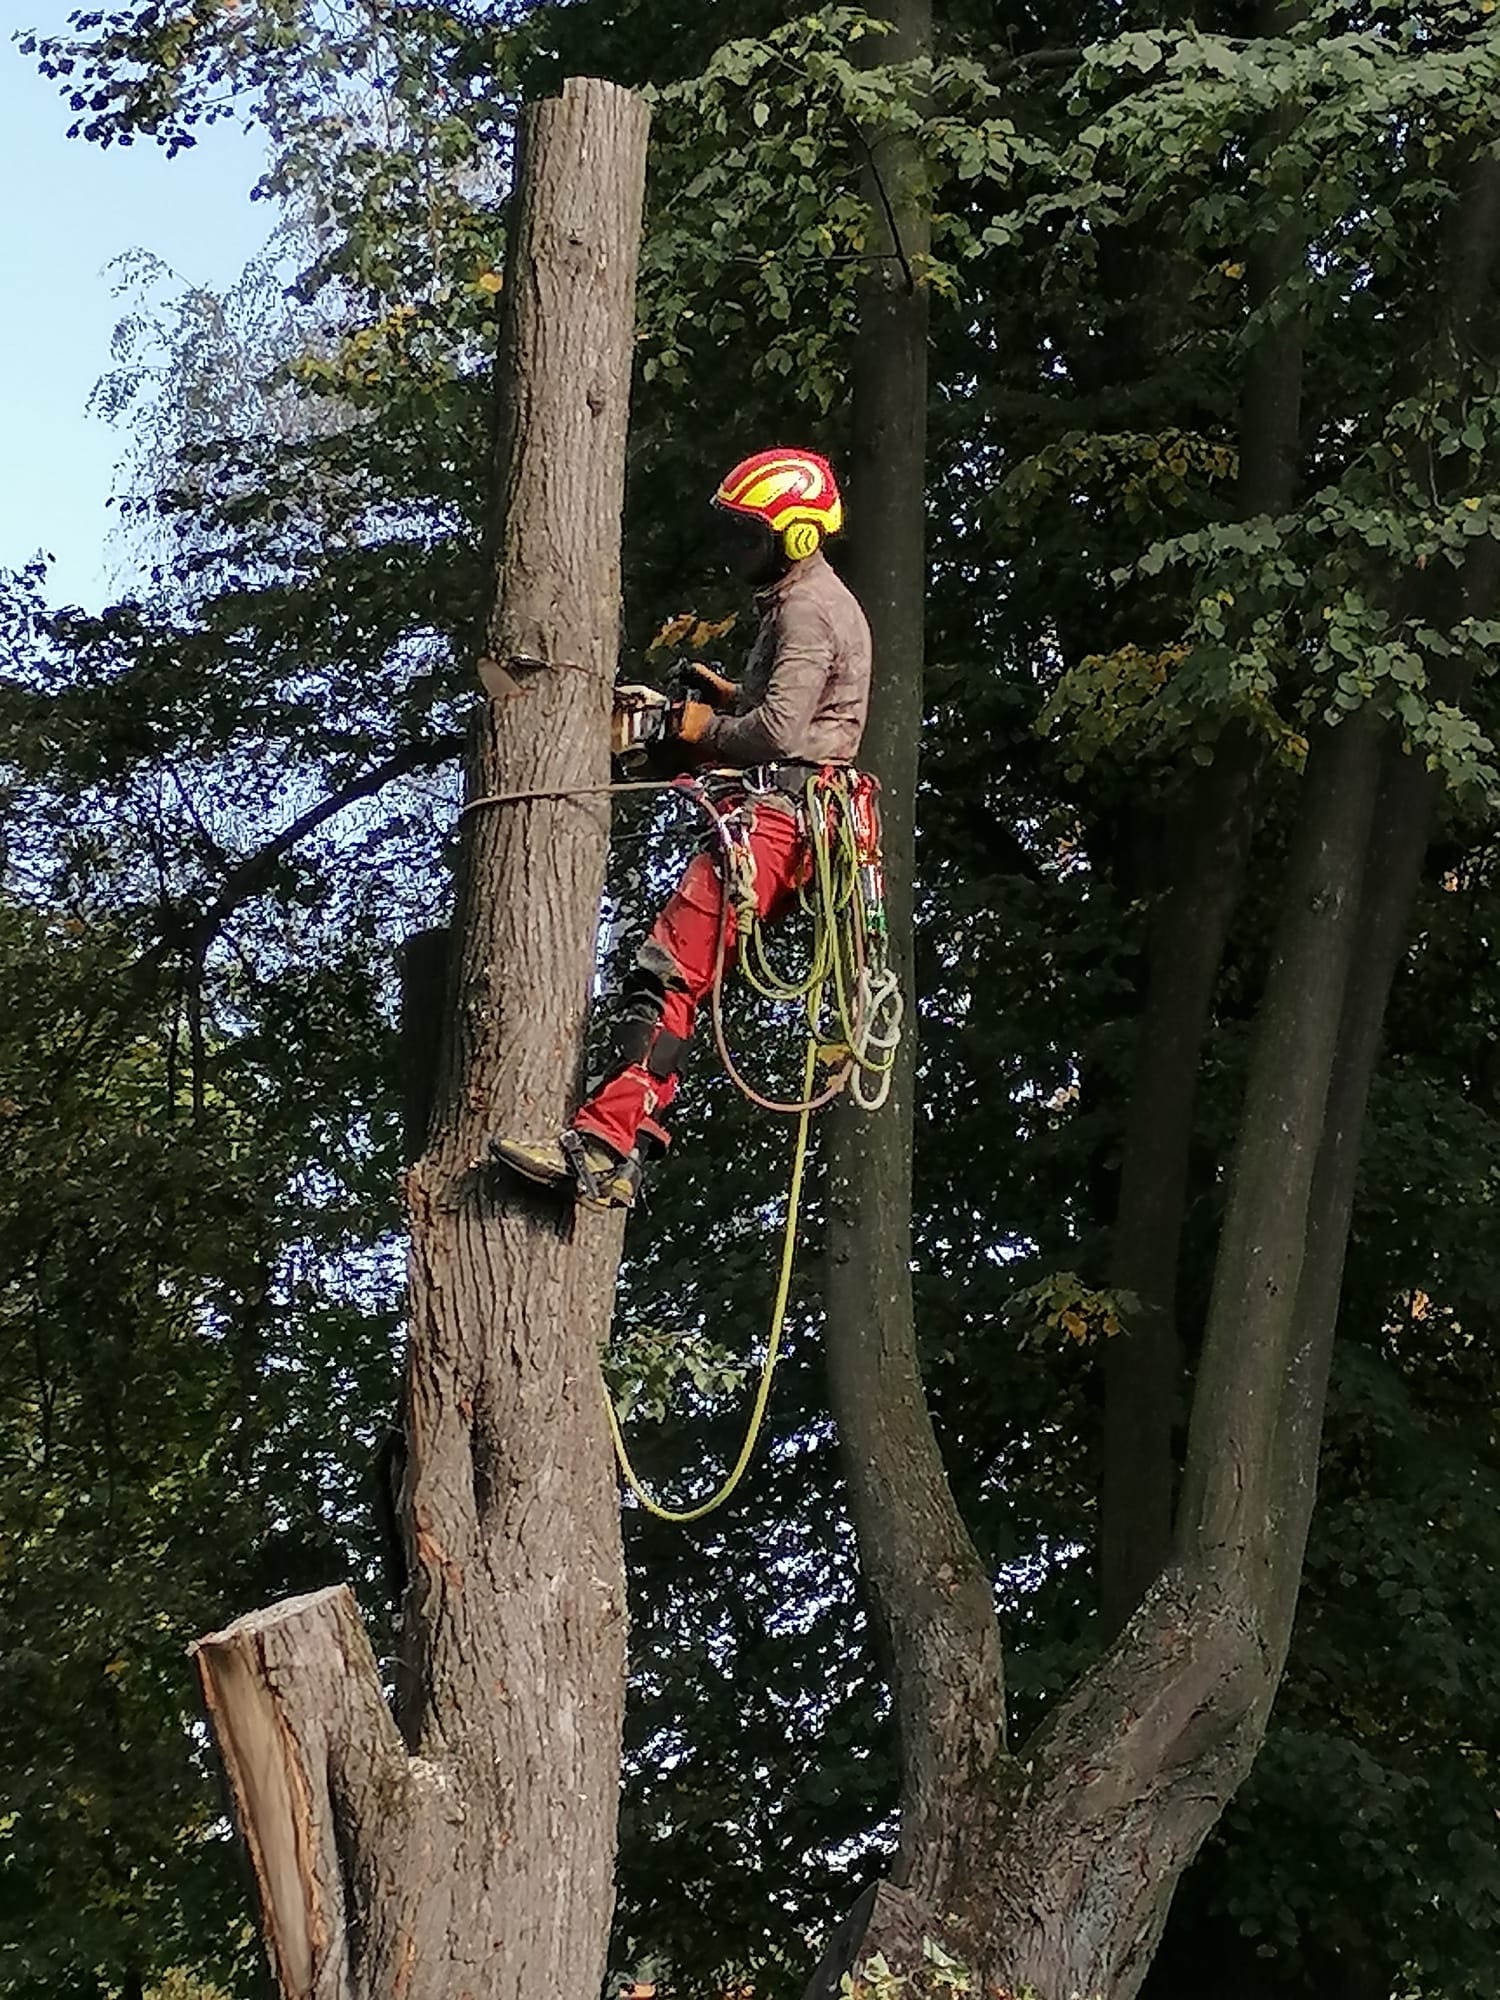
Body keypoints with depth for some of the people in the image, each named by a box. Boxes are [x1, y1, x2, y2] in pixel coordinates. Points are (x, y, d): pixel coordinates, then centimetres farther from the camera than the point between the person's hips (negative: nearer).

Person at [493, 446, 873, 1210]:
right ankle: (630, 1150, -2)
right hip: (785, 813, 11)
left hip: (770, 815, -11)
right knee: (663, 976, 6)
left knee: (669, 974, -19)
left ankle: (602, 1143, -27)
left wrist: (709, 730, -2)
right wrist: (739, 698, 21)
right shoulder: (810, 602, 25)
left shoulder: (808, 611, -9)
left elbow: (779, 730, -19)